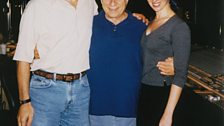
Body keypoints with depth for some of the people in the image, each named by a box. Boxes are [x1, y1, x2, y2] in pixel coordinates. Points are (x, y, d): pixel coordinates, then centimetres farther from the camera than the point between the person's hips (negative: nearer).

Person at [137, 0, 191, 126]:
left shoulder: (179, 26, -16)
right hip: (143, 92, 7)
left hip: (161, 94, -7)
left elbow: (181, 73, -18)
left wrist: (168, 114, -22)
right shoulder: (151, 22, 6)